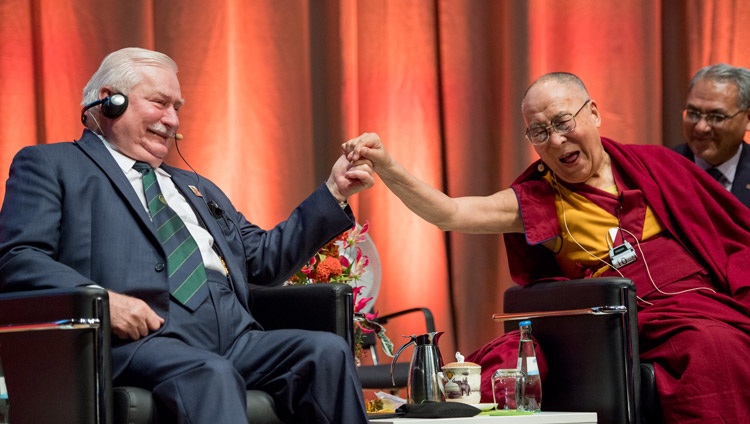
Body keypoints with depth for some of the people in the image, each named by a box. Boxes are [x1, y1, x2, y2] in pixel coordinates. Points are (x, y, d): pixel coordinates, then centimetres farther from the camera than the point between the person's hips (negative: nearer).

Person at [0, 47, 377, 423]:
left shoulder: (196, 188, 34)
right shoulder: (49, 165, 14)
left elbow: (264, 261, 28)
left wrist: (333, 193, 21)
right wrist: (99, 300, -17)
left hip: (235, 337, 6)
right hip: (139, 337, -6)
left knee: (327, 350, -21)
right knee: (209, 373, -38)